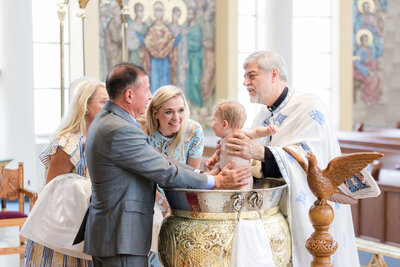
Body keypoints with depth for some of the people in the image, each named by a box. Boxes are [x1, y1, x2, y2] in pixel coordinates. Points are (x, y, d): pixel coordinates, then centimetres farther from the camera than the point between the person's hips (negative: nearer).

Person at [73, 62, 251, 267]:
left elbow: (156, 161, 11)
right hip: (121, 239, -11)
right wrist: (215, 181, -9)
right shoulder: (119, 131, -22)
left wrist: (201, 173, 5)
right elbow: (165, 172, -18)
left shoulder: (107, 119, 11)